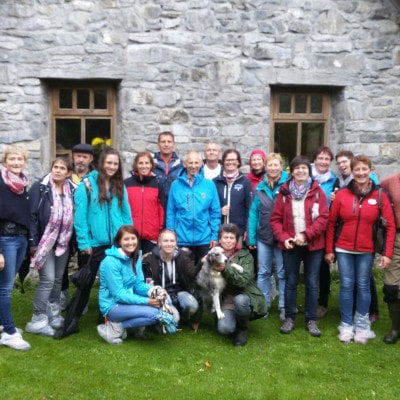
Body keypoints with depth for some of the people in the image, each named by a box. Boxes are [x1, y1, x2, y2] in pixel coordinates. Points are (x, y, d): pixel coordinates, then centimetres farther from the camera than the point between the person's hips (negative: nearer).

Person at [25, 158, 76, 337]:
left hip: (63, 242, 5)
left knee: (58, 279, 12)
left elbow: (75, 216, 8)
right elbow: (32, 215, -11)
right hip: (44, 241, -5)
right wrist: (33, 242, -15)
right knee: (47, 279, -9)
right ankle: (38, 320, 1)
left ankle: (53, 315, 25)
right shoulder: (40, 188, -9)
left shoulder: (72, 190, 4)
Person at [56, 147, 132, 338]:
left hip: (117, 243, 4)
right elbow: (80, 216, -9)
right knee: (86, 282, 4)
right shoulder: (87, 185, -6)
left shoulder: (120, 186, 9)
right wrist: (84, 242, -12)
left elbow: (126, 214, 9)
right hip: (95, 243, -4)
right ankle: (71, 322, 15)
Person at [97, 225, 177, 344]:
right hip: (113, 305, -8)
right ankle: (115, 327, -9)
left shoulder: (136, 257, 4)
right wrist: (146, 301, -26)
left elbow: (138, 284, 3)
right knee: (153, 313, -25)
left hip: (128, 300, 8)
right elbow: (119, 294, -21)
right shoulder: (111, 262, -20)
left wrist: (152, 291, -19)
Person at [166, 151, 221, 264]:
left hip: (204, 239, 0)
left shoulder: (209, 185, 1)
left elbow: (215, 213, 3)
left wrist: (215, 236, -2)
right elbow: (170, 213, 4)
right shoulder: (176, 185, 1)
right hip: (182, 240, 0)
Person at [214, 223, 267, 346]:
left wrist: (225, 269, -29)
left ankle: (243, 329, -5)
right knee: (224, 328, -29)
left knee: (239, 300, -36)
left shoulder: (245, 255, -2)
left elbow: (244, 280, -19)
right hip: (226, 303, 1)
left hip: (245, 296, -1)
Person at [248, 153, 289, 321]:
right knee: (263, 272, 11)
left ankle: (284, 307, 18)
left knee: (283, 273, 7)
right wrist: (251, 237, 0)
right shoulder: (260, 188, 5)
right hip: (263, 237, 3)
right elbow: (253, 212, 4)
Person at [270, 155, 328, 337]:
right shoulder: (284, 192, 3)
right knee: (290, 282, 10)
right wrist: (283, 237, -12)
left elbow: (323, 218, -7)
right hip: (290, 245, 1)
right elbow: (275, 219, 2)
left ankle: (311, 320, 20)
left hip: (313, 245, -1)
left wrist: (305, 234, -17)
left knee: (312, 283, 7)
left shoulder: (317, 191, -1)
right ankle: (289, 317, 23)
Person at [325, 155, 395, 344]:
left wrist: (387, 253, -7)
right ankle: (346, 325, 18)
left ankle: (362, 325, 22)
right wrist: (329, 249, 0)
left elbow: (390, 226, -2)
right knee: (346, 286, 6)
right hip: (343, 249, 0)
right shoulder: (341, 194, -3)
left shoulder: (380, 196, -3)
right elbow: (331, 223, 1)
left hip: (366, 251, 0)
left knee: (363, 286, 9)